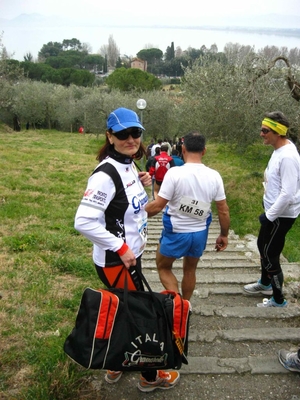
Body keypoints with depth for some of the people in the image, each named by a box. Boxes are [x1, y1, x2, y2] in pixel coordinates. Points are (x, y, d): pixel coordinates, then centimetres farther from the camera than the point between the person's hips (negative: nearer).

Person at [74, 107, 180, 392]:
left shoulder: (129, 165, 4)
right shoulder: (106, 173, -24)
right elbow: (84, 221, -29)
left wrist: (143, 184, -1)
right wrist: (120, 248, -23)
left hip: (131, 255, 9)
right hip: (115, 261, -9)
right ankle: (150, 376, 30)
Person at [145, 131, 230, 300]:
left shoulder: (174, 173, -20)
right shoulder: (214, 176, -7)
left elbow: (158, 206, -18)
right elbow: (224, 210, -2)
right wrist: (224, 235, 12)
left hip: (176, 233, -4)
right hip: (200, 233, 4)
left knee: (163, 267, 20)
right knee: (190, 270, 25)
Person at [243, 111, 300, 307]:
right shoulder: (279, 150, 5)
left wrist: (269, 216, -20)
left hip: (281, 215, -10)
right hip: (273, 211, 10)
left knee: (270, 255, 2)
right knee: (263, 246, 24)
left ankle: (278, 299, 19)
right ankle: (265, 283, 46)